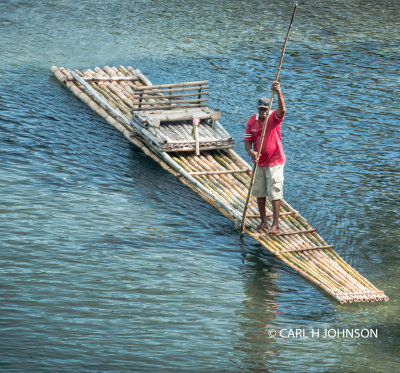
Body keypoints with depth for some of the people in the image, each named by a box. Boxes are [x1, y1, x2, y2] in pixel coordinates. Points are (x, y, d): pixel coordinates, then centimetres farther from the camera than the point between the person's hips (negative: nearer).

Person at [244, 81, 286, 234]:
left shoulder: (274, 117, -12)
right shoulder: (252, 120, -2)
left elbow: (282, 109, -35)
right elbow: (247, 141, -2)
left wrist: (279, 93, -53)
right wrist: (251, 153, -24)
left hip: (274, 162, -4)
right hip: (259, 162, 4)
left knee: (274, 193, -3)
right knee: (259, 193, 12)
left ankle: (275, 224, 4)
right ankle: (263, 220, 28)